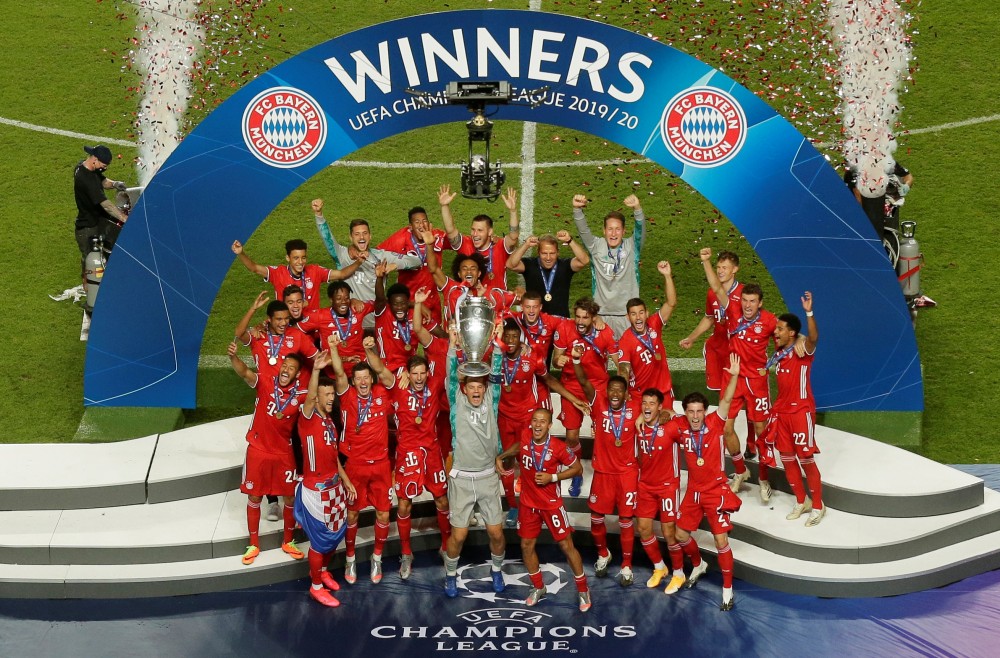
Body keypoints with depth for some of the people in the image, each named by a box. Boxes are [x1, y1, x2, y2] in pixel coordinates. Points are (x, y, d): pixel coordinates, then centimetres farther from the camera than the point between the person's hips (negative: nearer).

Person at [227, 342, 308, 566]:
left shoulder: (301, 394, -7)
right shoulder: (265, 383, -14)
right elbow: (245, 372, -29)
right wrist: (233, 357, -50)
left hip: (284, 453, 2)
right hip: (257, 451, -1)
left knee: (290, 497, 8)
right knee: (254, 498, 8)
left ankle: (288, 542, 28)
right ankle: (254, 545, 23)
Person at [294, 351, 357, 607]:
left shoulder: (330, 421, 10)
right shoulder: (308, 419, -15)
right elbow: (309, 398, -38)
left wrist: (346, 481, 15)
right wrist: (316, 370, -53)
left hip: (335, 486, 8)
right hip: (316, 489, -8)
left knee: (336, 534, 17)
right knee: (320, 539, 2)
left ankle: (323, 570, 40)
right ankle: (316, 586, 17)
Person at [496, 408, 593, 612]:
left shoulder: (558, 447, -22)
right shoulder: (525, 435, -9)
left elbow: (577, 468, -10)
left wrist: (552, 477, -20)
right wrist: (501, 457, 8)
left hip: (551, 504, -4)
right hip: (529, 503, 4)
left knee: (566, 545, 2)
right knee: (526, 545, 10)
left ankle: (583, 590, 18)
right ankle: (538, 587, 31)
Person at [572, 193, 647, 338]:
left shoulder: (631, 247, -1)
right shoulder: (597, 247, 0)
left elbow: (640, 229, -17)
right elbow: (583, 230, -13)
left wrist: (637, 208, -38)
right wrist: (577, 209, -33)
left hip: (627, 314, 0)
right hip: (601, 314, 0)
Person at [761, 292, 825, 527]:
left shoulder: (802, 351, -16)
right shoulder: (778, 355, 8)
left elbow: (813, 337, -34)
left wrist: (809, 312, -47)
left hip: (801, 412, -7)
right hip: (781, 412, 7)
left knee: (806, 460, -1)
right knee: (787, 459, 11)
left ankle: (818, 506, 11)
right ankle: (801, 501, 25)